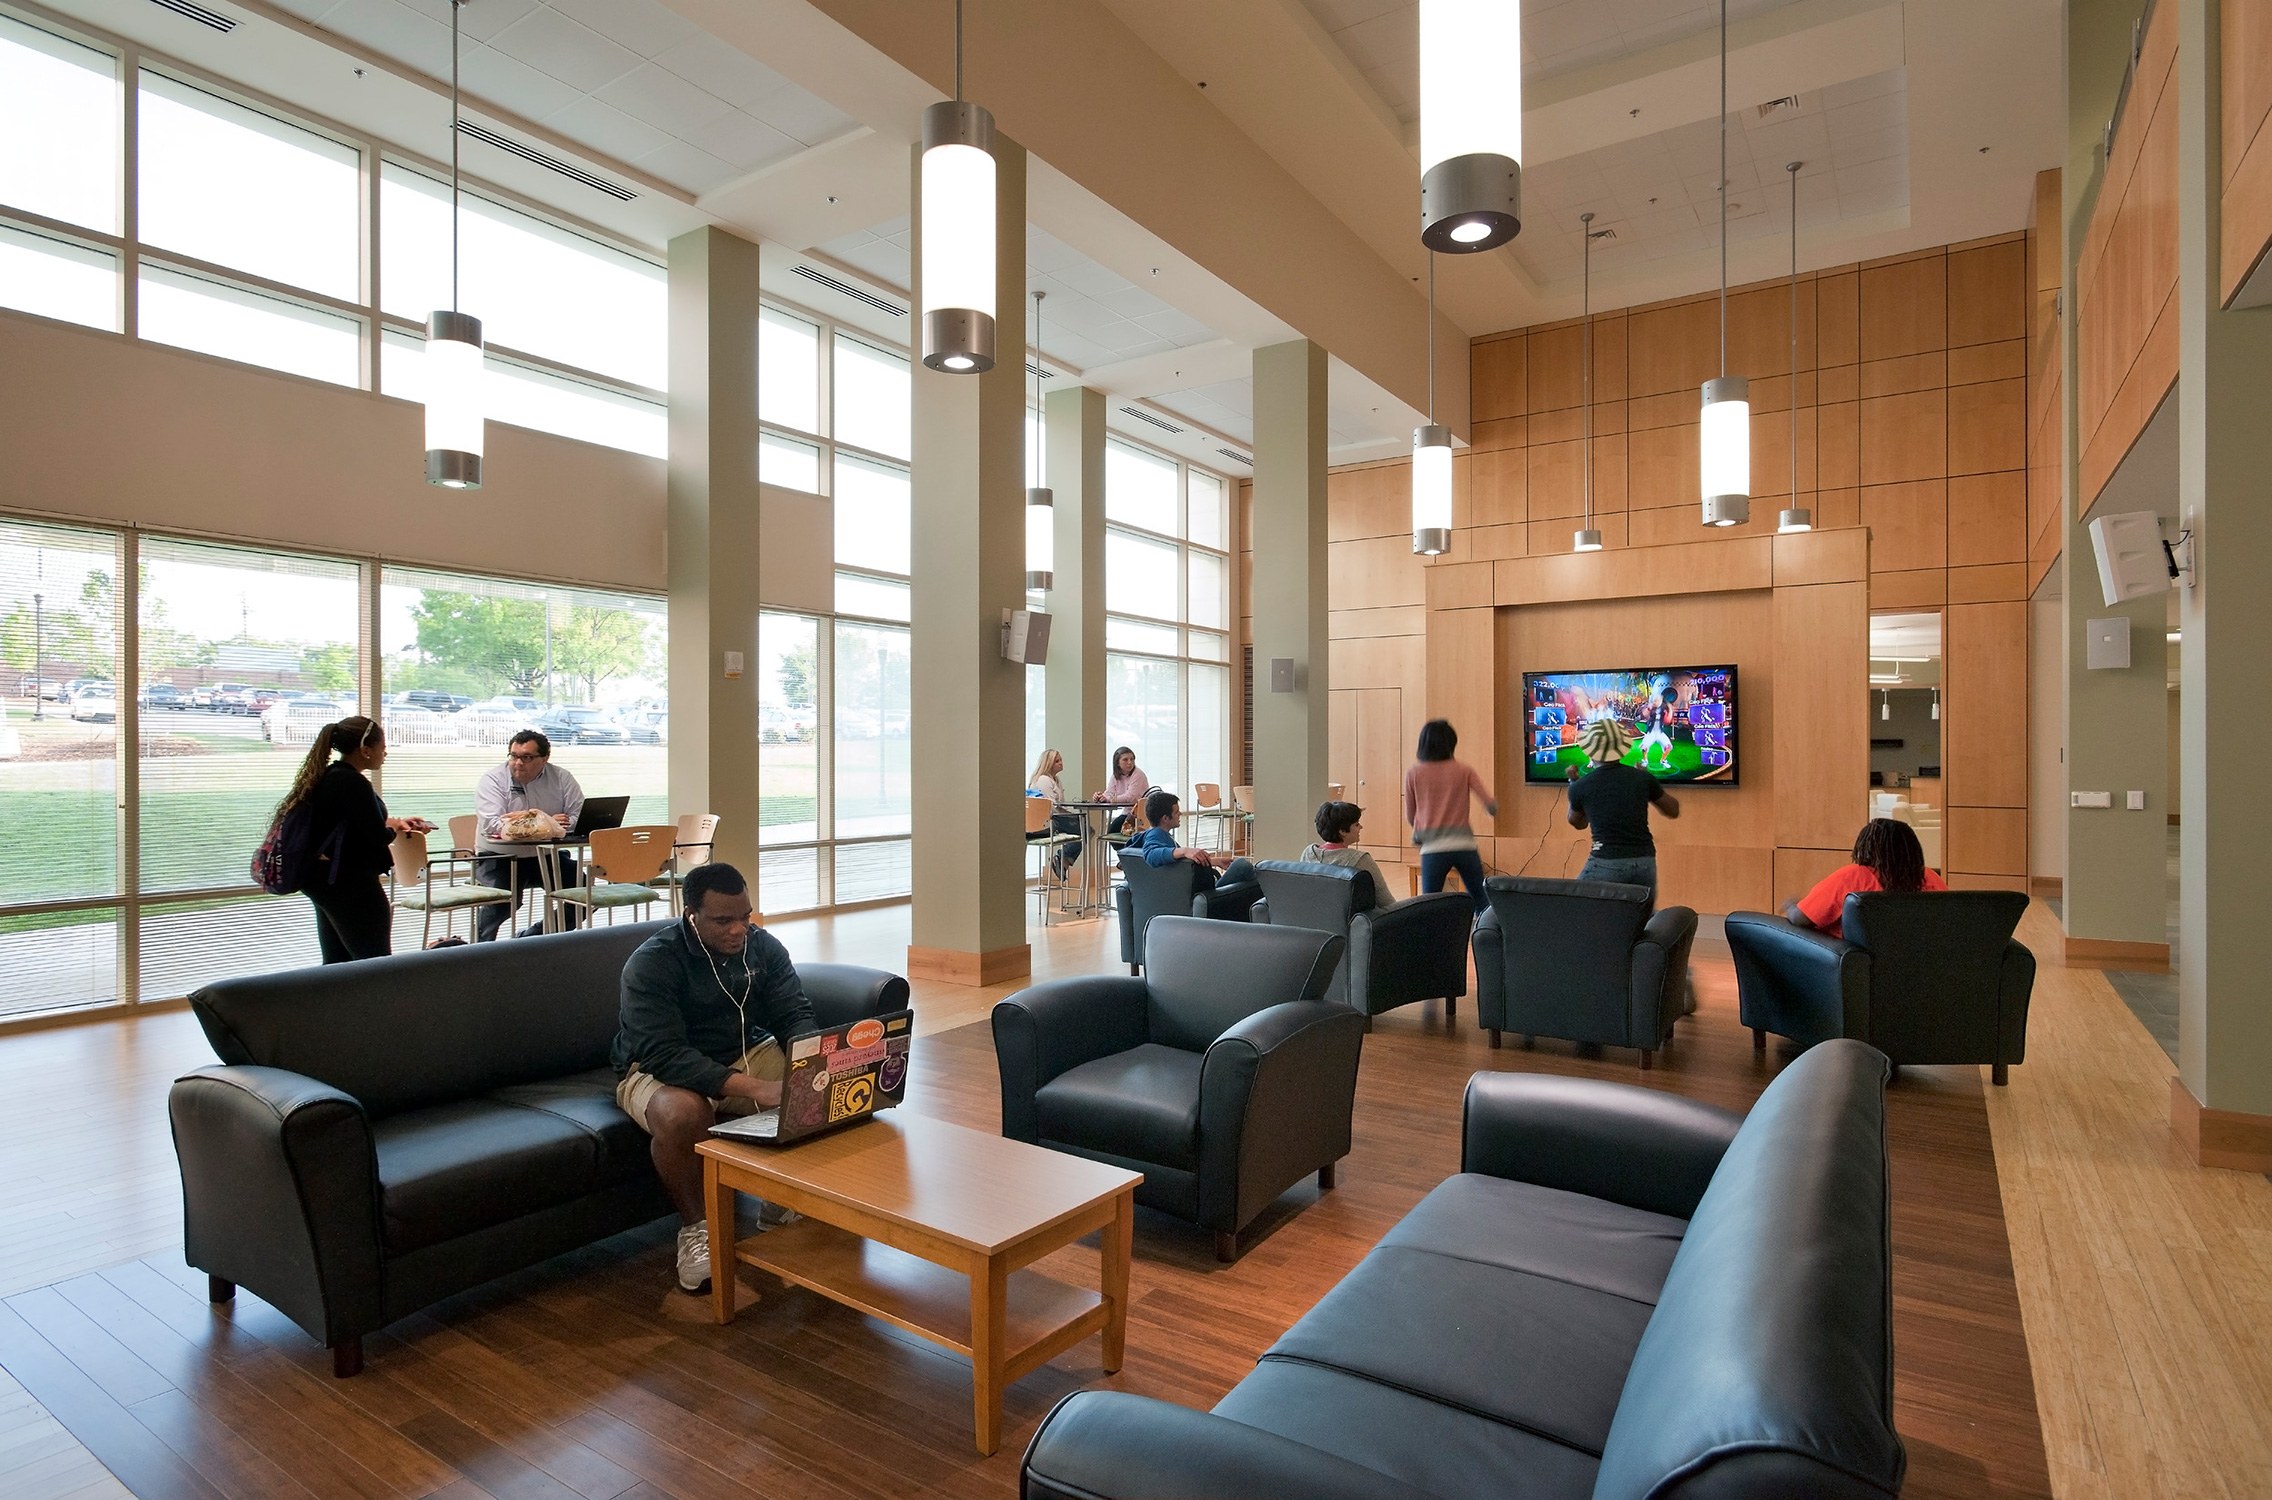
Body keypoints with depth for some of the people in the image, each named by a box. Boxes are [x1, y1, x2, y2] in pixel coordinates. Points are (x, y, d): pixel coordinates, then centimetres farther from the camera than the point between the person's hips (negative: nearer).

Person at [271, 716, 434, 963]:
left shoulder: (328, 776, 8)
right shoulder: (353, 783, -20)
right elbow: (377, 838, -20)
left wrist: (396, 823, 15)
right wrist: (393, 828, 1)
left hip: (323, 881, 10)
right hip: (352, 886, -10)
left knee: (336, 964, 15)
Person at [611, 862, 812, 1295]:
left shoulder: (763, 946, -7)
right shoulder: (651, 963, -23)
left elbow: (795, 1016, -8)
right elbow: (664, 1056, -32)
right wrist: (752, 1088, -43)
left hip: (745, 1055, 5)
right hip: (658, 1070, -4)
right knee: (682, 1114, -39)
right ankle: (695, 1227, -14)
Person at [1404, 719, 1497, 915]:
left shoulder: (1413, 774, 0)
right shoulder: (1464, 770, 1)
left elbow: (1410, 817, 7)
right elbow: (1491, 805, -2)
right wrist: (1493, 809, 21)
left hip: (1432, 849, -1)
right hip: (1464, 846, 1)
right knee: (1481, 901, 14)